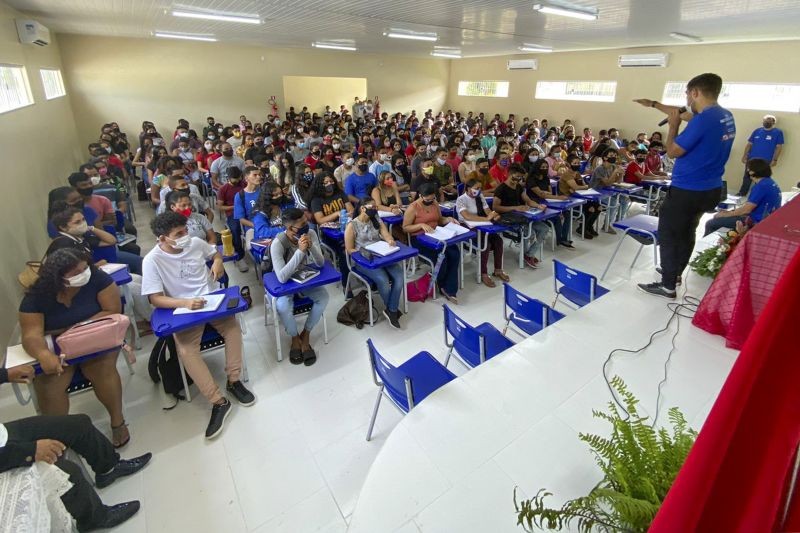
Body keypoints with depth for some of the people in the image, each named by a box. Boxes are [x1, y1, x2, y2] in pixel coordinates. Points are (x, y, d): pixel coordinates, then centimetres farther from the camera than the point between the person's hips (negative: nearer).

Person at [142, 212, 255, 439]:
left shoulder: (195, 242, -3)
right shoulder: (152, 260, -12)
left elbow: (215, 252, 20)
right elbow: (156, 299, -13)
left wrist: (218, 262, -4)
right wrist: (185, 303, -30)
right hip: (182, 310, -2)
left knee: (233, 327, -25)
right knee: (186, 350, -27)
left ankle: (233, 381, -7)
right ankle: (219, 402, -20)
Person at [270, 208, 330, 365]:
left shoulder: (311, 233, -16)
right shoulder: (278, 243, -29)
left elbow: (320, 264, -16)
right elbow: (282, 277, -38)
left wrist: (311, 247, -35)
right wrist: (300, 251, -43)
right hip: (285, 283, -3)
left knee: (323, 296, -22)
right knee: (283, 307, -31)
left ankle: (305, 335, 0)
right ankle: (295, 338, 1)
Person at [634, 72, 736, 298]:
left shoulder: (703, 120, -22)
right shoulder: (725, 116, 8)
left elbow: (672, 151, -15)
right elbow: (685, 114, 23)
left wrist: (673, 125, -3)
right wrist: (653, 104, 30)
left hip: (687, 190, -9)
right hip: (710, 189, 9)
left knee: (669, 236, 2)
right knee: (686, 233, 21)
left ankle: (668, 285, 8)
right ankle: (674, 273, 35)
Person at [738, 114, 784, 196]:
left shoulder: (778, 132, -3)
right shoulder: (757, 131, 6)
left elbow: (779, 147, -4)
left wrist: (774, 160, -9)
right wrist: (744, 156, 0)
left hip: (765, 161, -3)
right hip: (751, 159, 3)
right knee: (747, 178, 9)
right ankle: (741, 194, 18)